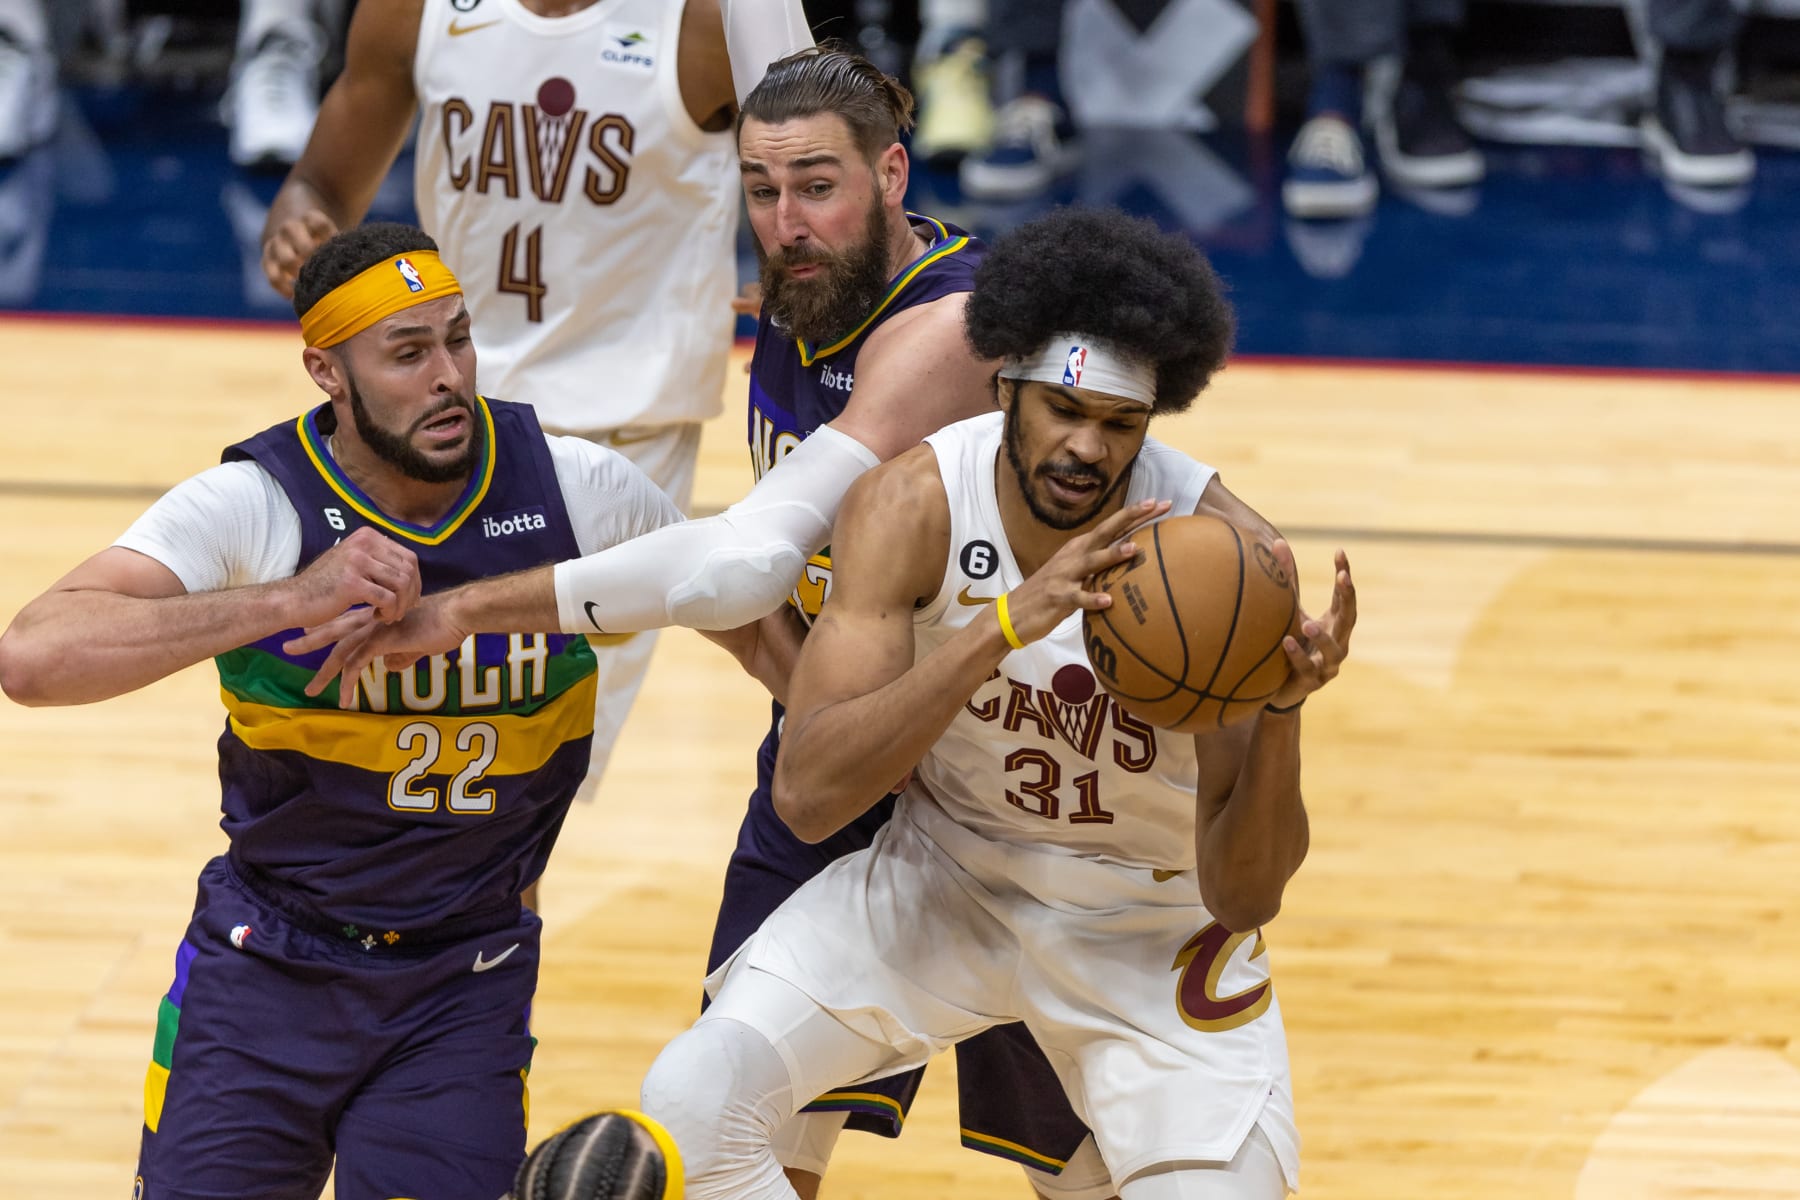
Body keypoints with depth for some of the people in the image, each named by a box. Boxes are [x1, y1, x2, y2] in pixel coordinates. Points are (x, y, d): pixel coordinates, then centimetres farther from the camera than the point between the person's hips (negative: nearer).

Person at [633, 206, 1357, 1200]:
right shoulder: (913, 506, -23)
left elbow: (1242, 899, -24)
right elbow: (806, 793, -34)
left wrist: (1282, 710, -43)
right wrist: (1007, 625, -43)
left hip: (1154, 921, -1)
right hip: (945, 879, 1)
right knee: (693, 1099, -18)